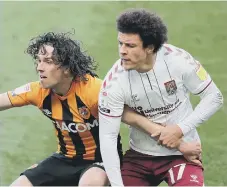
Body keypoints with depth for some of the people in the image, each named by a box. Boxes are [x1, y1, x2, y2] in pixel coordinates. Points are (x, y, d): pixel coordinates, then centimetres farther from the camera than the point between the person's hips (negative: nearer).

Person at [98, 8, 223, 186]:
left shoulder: (178, 60, -19)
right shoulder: (114, 81, -18)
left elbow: (214, 97, -7)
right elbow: (107, 137, -14)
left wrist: (181, 129, -18)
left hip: (182, 152, -2)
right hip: (139, 155, 2)